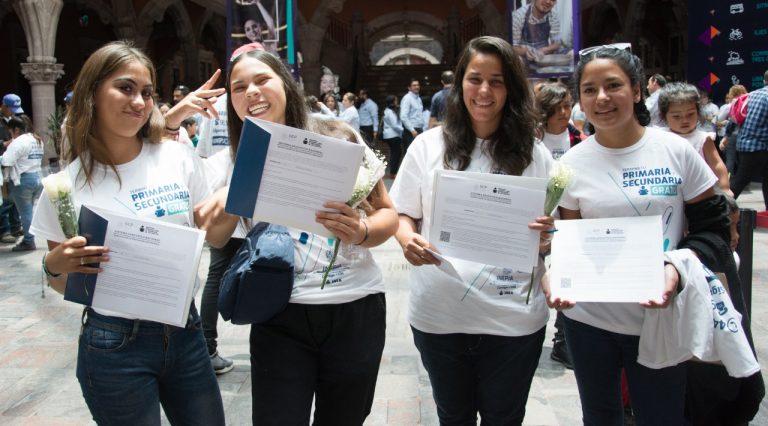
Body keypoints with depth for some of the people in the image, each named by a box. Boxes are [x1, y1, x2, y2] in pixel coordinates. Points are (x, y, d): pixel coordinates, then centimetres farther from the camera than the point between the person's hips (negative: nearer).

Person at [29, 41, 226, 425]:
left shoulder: (180, 159, -4)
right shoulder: (65, 185, -7)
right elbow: (63, 286, 2)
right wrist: (55, 266, -20)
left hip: (185, 331, 3)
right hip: (114, 346, -2)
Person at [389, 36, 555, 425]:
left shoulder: (534, 154, 1)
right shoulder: (429, 145, 0)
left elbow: (552, 232, 7)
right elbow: (402, 214, 5)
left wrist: (547, 235, -17)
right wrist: (407, 240, -17)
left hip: (513, 319, 0)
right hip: (438, 315, 1)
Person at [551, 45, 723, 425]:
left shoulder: (676, 150, -5)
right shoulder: (572, 164, -2)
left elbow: (713, 226, 0)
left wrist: (677, 267, -18)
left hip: (662, 319, -1)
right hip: (589, 319, 1)